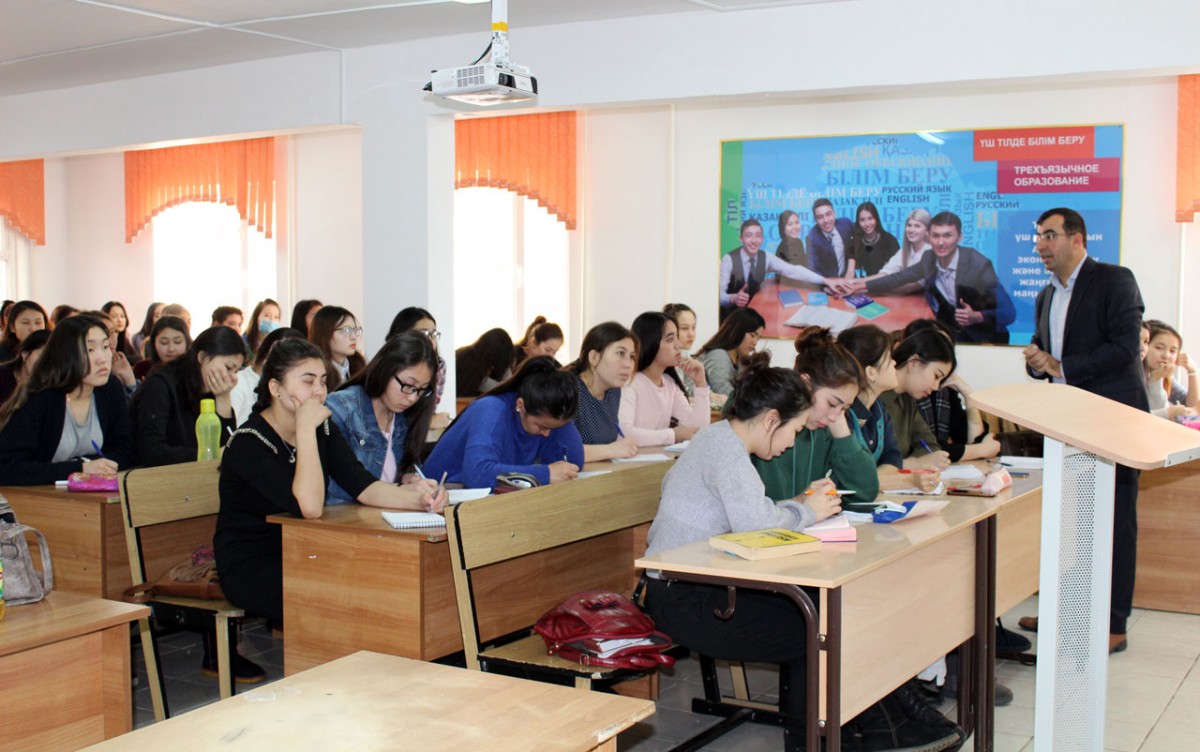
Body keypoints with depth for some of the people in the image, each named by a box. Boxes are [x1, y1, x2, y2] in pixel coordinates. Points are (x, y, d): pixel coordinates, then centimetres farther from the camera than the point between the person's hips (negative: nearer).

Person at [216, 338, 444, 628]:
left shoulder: (322, 429, 4)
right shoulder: (247, 443, -19)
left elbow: (362, 485, -8)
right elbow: (310, 508, -30)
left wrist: (416, 499, -26)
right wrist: (305, 428, -27)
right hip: (250, 570, -7)